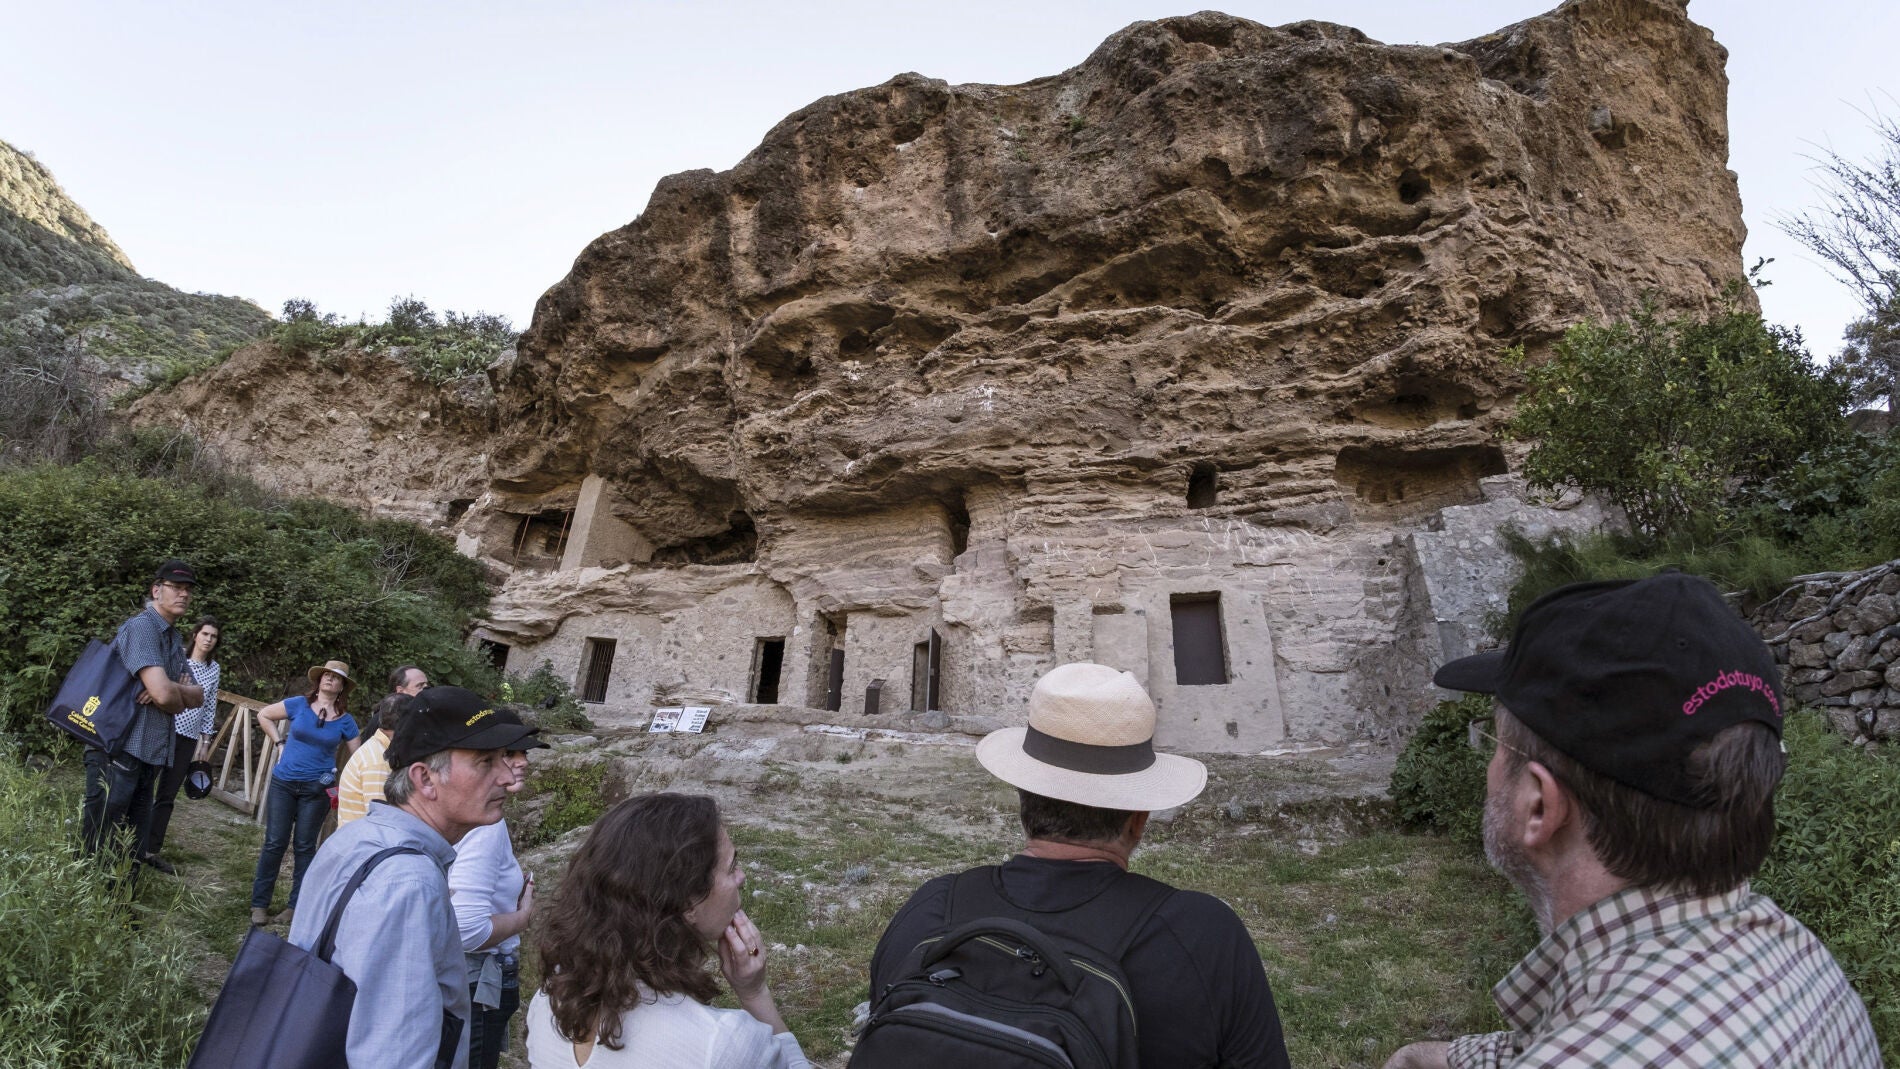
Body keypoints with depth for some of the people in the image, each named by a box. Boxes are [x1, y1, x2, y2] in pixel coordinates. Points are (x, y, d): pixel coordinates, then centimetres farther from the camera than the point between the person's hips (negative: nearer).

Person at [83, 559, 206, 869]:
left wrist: (176, 691, -11)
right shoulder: (142, 627, -12)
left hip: (149, 755, 9)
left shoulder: (174, 640, 16)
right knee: (97, 850, -3)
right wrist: (181, 699, 0)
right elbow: (164, 693, -23)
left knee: (132, 849, 12)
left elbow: (197, 696, 11)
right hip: (119, 751, -9)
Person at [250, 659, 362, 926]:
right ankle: (259, 903, 17)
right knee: (274, 843, 3)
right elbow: (263, 715, 9)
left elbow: (358, 755, 7)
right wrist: (280, 742, 1)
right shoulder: (298, 704, -3)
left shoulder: (345, 721, -1)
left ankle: (296, 905, 17)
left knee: (304, 847, 7)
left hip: (317, 789, 0)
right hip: (283, 783, 0)